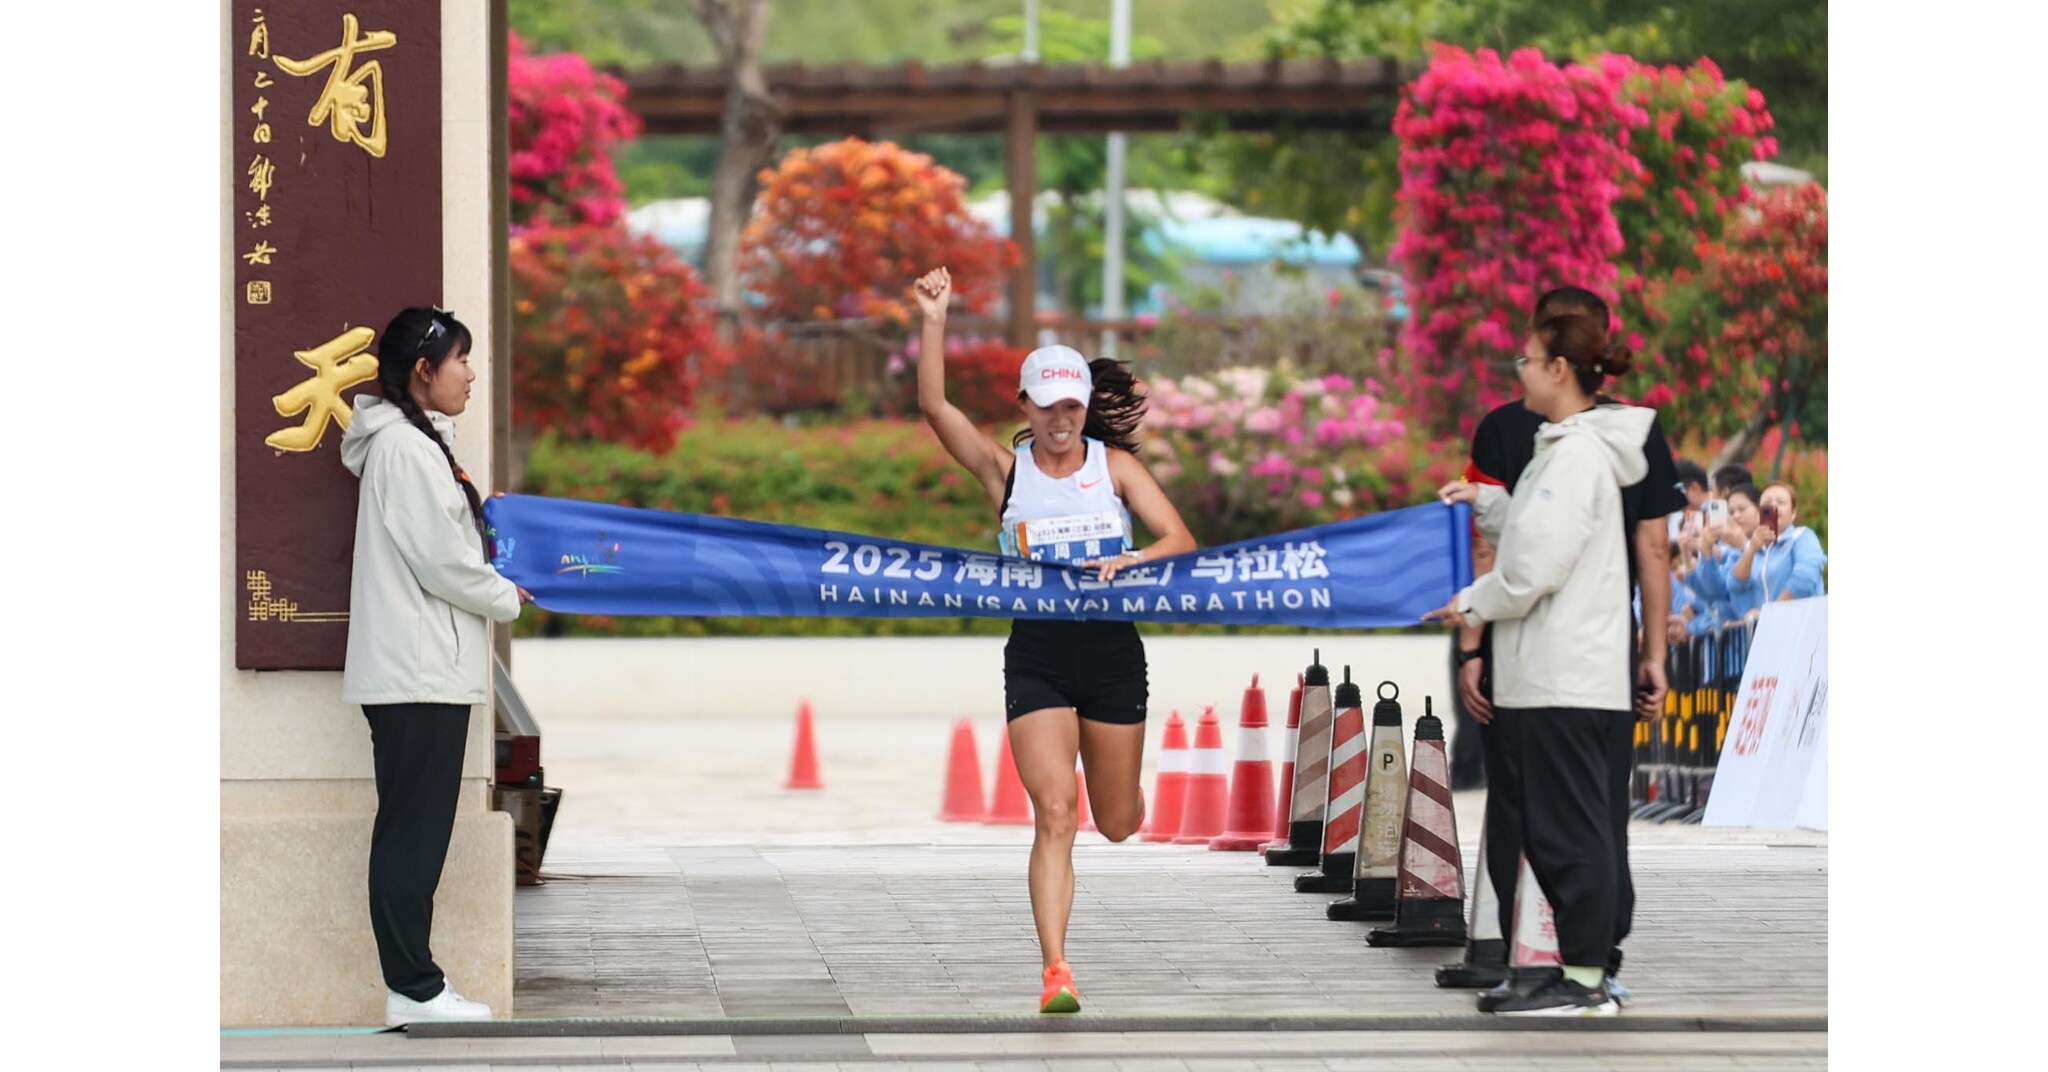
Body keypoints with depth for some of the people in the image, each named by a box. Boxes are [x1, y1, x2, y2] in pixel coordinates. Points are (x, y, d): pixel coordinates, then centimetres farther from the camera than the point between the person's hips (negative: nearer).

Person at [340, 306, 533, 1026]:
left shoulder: (414, 441, 17)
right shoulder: (406, 447, -14)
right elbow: (440, 559, -17)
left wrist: (497, 586, 9)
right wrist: (508, 598, -2)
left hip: (424, 669, 10)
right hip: (419, 670, -10)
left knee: (414, 831, 10)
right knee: (413, 832, -7)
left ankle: (412, 982, 13)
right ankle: (413, 988, -6)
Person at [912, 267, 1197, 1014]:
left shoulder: (1115, 465, 2)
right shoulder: (1006, 469, 1)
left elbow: (1179, 540, -5)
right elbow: (933, 405, -11)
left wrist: (1128, 561, -24)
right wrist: (933, 321, -20)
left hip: (1113, 650, 1)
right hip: (1036, 653, -1)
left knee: (1117, 824, 13)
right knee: (1054, 816, -14)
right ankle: (1056, 971, -15)